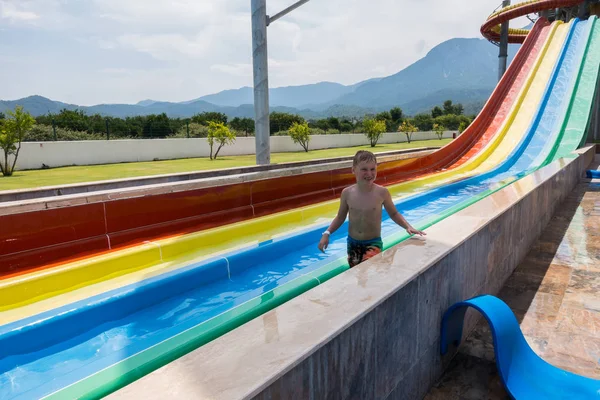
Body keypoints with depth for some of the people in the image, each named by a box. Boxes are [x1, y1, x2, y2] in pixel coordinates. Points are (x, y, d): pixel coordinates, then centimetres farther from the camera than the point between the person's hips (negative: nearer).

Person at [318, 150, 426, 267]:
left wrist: (408, 226, -11)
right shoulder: (347, 193, -8)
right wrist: (327, 233, -4)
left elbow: (394, 214, 3)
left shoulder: (382, 192, -12)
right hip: (352, 243, 3)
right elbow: (340, 217, 6)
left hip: (373, 243, -2)